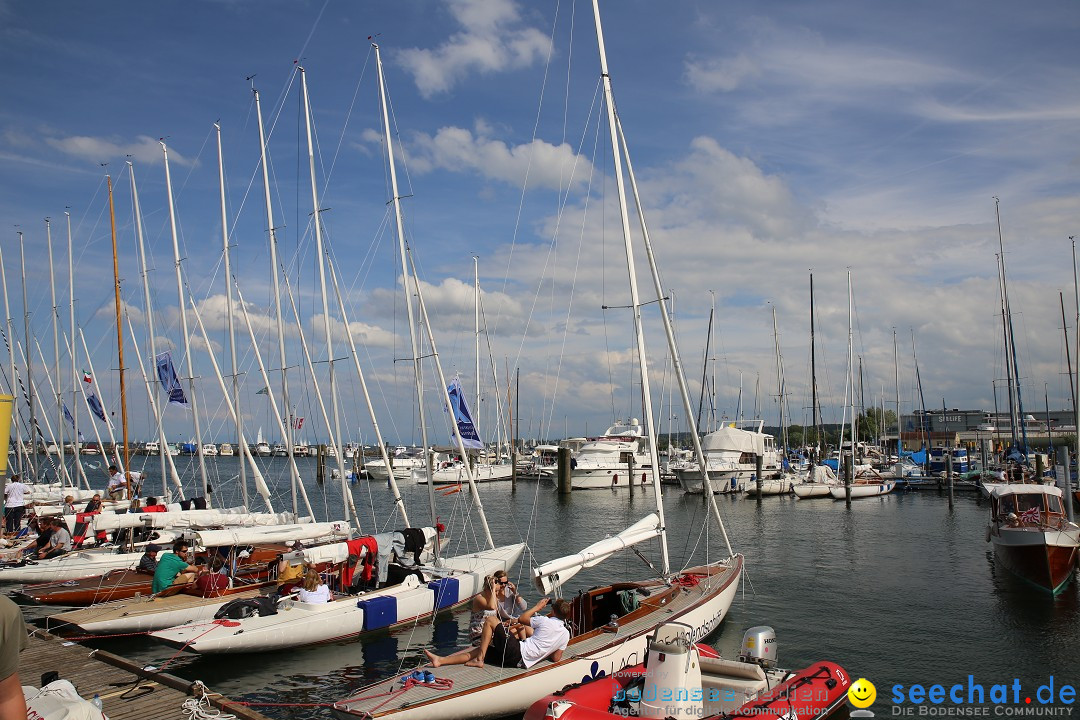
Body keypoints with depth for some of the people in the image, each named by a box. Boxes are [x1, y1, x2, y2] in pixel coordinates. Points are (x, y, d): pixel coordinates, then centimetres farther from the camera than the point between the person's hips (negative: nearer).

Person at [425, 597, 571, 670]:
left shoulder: (546, 621, -5)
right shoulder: (566, 635, 10)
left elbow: (522, 618, 9)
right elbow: (556, 658, 13)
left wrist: (538, 606, 22)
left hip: (516, 651, -7)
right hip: (523, 662, 7)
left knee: (490, 620, 4)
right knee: (476, 650, 10)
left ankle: (479, 659, -3)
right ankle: (440, 660, 1)